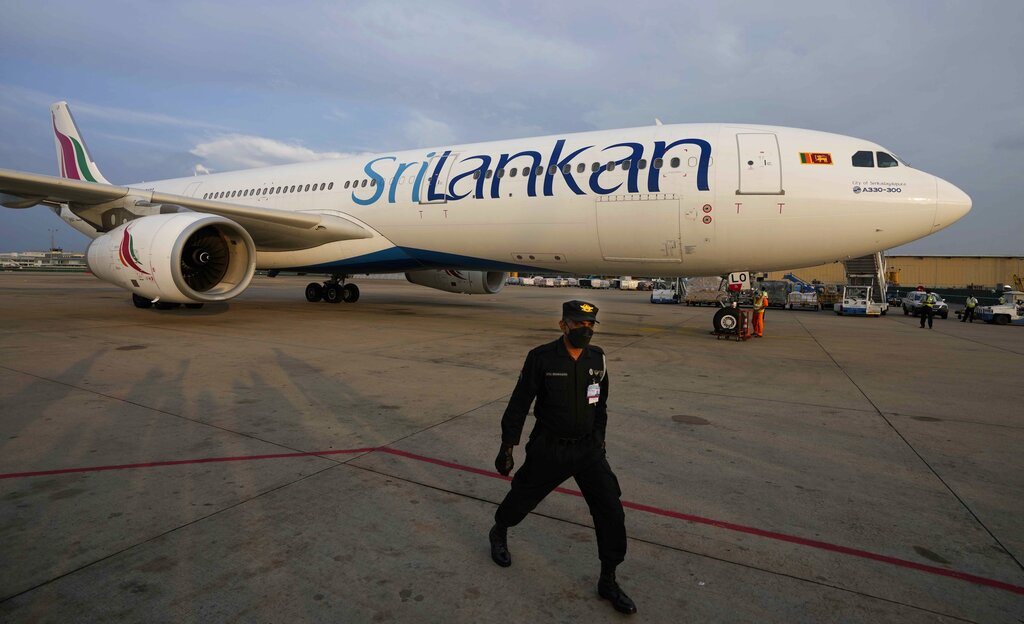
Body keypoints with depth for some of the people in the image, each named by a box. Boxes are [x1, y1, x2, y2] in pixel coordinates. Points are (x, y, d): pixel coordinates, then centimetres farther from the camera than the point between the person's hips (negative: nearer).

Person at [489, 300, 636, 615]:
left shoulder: (597, 358, -2)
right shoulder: (541, 358, -16)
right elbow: (519, 404, -9)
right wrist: (507, 447, -7)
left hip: (588, 448, 3)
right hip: (549, 448, -3)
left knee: (611, 512, -2)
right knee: (522, 497, 16)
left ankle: (608, 581, 18)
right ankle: (498, 534, 50)